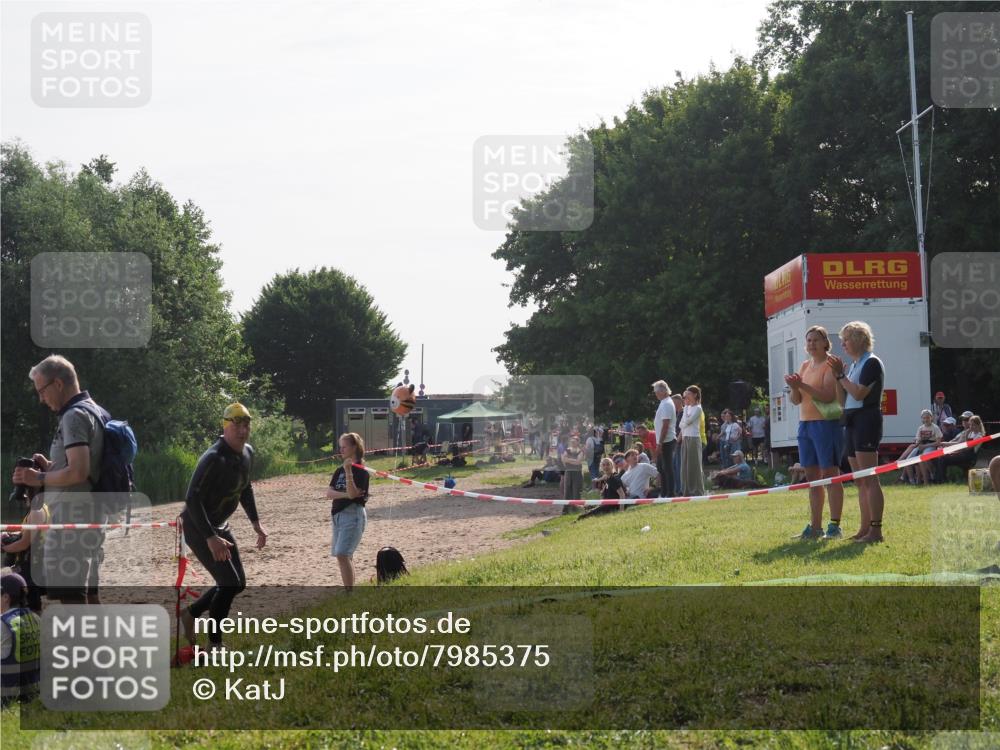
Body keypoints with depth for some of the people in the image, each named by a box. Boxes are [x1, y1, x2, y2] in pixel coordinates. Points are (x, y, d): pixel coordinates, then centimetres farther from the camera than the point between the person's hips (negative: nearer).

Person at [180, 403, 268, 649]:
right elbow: (192, 499, -29)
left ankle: (191, 613, 28)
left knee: (238, 583, 11)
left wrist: (256, 523, 12)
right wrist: (210, 538, -34)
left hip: (220, 527, 9)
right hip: (198, 528, -9)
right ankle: (214, 643, 1)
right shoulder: (214, 458, -27)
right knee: (229, 582, -13)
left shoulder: (247, 453, 1)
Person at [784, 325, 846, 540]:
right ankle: (815, 526, 13)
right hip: (805, 424, 8)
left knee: (830, 474, -6)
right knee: (812, 476, 9)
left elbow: (829, 396, -18)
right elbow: (795, 400, 13)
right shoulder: (804, 366, 16)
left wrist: (803, 385, -24)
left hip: (825, 423, -8)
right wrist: (794, 387, -8)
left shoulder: (830, 365, -6)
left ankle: (834, 526, -5)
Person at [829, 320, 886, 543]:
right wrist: (837, 377, 6)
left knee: (869, 479, -12)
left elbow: (859, 393, -18)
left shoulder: (872, 363, -7)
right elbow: (843, 400, 16)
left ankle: (876, 529, -13)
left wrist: (841, 375, -9)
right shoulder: (852, 366, 19)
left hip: (866, 420, -10)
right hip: (851, 422, 10)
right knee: (860, 481, 10)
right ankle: (865, 529, 13)